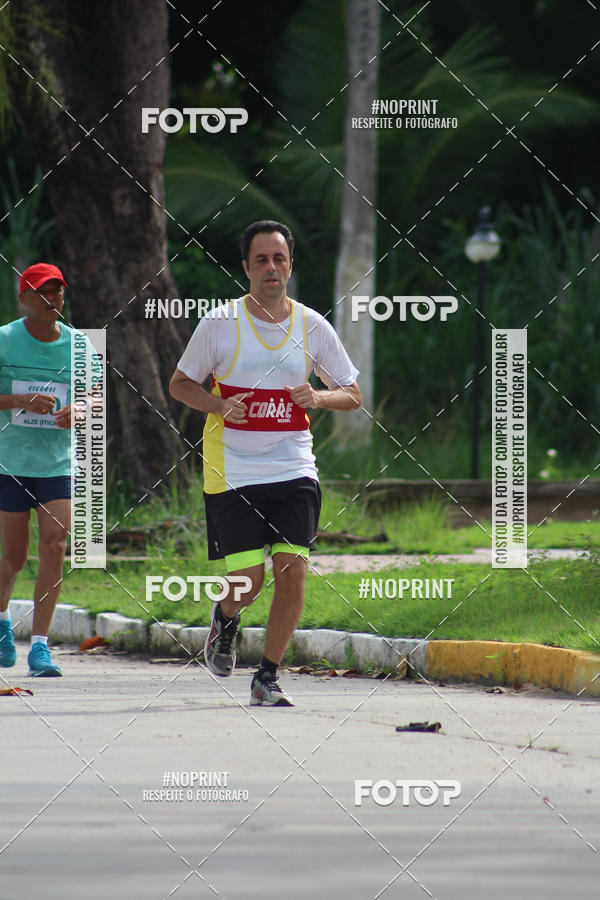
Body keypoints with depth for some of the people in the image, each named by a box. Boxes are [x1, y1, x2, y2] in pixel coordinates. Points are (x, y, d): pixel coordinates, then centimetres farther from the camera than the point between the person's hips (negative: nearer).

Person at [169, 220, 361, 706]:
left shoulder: (312, 326, 4)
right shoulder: (220, 323, -2)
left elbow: (352, 395, 12)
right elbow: (180, 384, 8)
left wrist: (318, 398, -10)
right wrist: (218, 406, -12)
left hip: (294, 470, 2)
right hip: (233, 471, -2)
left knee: (293, 573, -10)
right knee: (248, 582, -6)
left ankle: (267, 678, 5)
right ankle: (225, 618, 31)